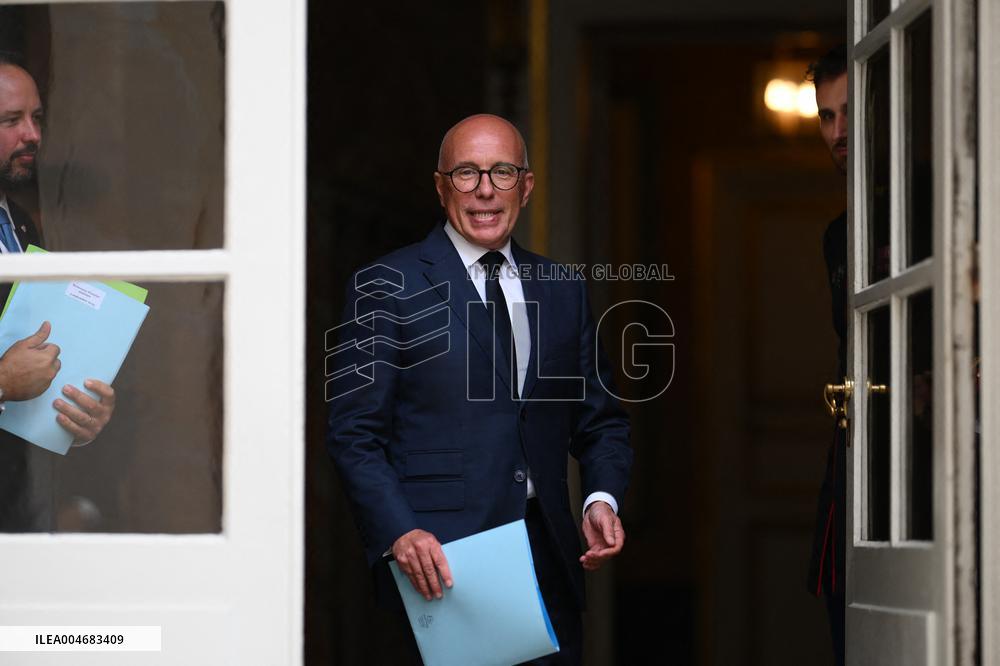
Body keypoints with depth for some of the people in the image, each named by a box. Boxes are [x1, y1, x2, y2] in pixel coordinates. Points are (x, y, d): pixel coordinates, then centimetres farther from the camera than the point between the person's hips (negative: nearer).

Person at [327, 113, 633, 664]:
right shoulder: (387, 287, 0)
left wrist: (603, 498, -2)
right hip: (439, 563, -4)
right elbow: (355, 435, -4)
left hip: (548, 557, 4)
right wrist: (400, 533, -18)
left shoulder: (563, 290, 15)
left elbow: (600, 421, 18)